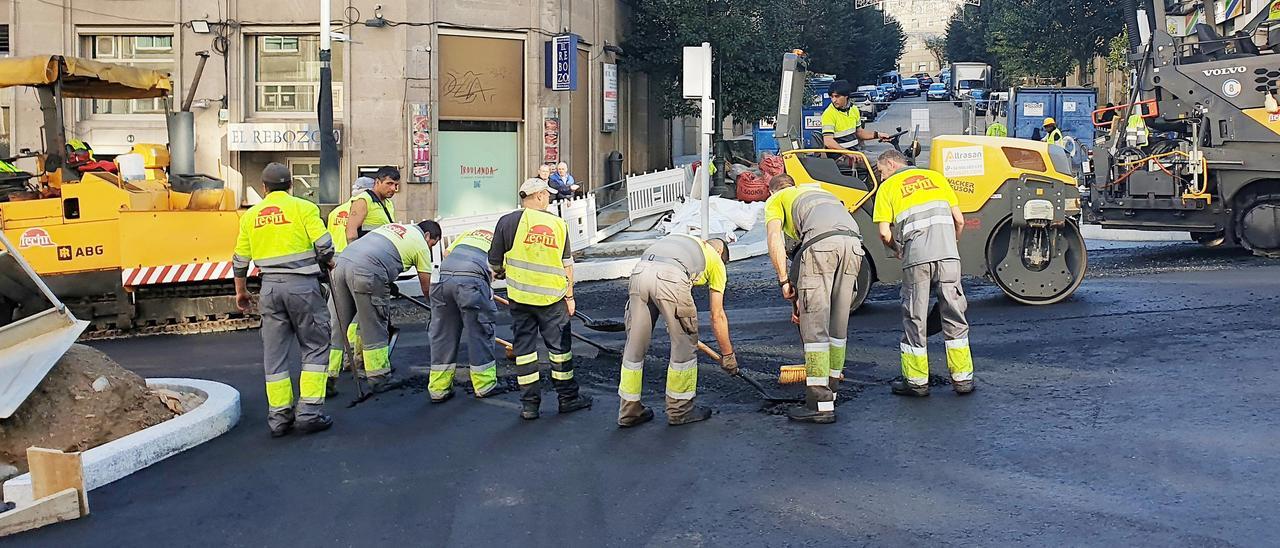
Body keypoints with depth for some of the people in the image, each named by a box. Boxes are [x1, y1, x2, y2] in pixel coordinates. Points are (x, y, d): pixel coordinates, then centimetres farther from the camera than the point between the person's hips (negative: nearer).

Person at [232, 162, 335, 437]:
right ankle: (309, 412, -1)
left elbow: (240, 260, 15)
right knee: (314, 347, 5)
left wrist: (240, 291, 28)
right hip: (303, 284, -4)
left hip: (270, 288, 4)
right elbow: (325, 246, -10)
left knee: (274, 353, 9)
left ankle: (279, 416, 11)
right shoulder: (303, 208, -2)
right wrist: (329, 265, 11)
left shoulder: (251, 215, 10)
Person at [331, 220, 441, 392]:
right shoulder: (420, 244, 10)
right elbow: (426, 287, 13)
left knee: (338, 328, 14)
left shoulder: (393, 226, 31)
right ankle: (379, 379, 10)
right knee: (374, 330, 3)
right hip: (366, 271, -7)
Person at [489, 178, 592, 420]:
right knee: (559, 347, 12)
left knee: (524, 348, 8)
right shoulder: (558, 223, -1)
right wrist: (569, 296, 12)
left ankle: (530, 404, 10)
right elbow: (566, 265, 2)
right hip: (553, 297, 0)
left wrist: (500, 272, 23)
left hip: (520, 297, 0)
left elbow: (494, 261, 0)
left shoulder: (508, 222, -4)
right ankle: (567, 398, 21)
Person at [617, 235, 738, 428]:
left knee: (635, 345, 16)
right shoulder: (716, 261, 27)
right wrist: (727, 355, 35)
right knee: (685, 346, 14)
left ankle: (628, 411, 27)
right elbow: (717, 316, 26)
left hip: (639, 272, 5)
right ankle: (679, 410, 25)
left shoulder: (683, 240, 42)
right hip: (670, 279, -5)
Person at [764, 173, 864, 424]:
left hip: (821, 242, -6)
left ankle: (820, 404, -3)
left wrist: (784, 281, 7)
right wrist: (805, 298, 43)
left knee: (814, 326, -2)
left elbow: (774, 239, 5)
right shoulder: (820, 192, 43)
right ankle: (830, 390, 28)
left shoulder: (775, 200, 26)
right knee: (838, 323, 17)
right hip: (854, 241, 6)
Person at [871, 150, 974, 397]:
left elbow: (884, 233, 0)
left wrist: (897, 251, 19)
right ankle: (962, 378, 12)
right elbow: (959, 220, 15)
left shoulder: (888, 187, 11)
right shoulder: (936, 177, 21)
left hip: (916, 257, -3)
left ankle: (917, 381, 12)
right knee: (954, 316, 9)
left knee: (914, 317, 7)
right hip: (948, 254, 3)